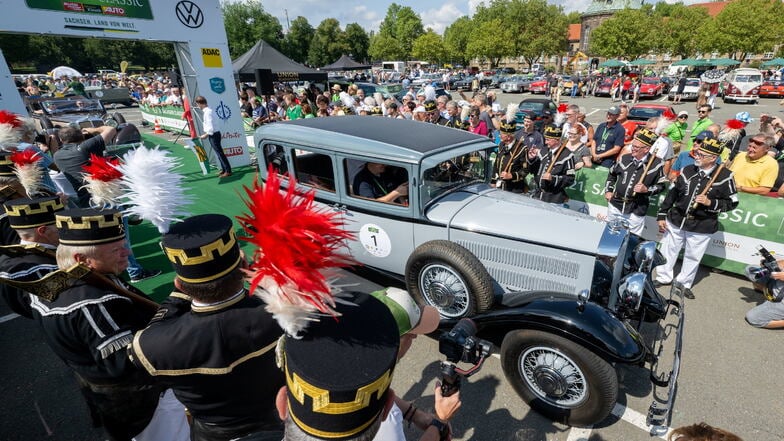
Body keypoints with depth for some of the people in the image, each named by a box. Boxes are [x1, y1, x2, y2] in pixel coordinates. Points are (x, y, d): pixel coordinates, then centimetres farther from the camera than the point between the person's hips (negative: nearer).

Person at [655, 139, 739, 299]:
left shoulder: (725, 176, -9)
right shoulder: (688, 170, 0)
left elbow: (732, 202, -3)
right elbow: (672, 193, 6)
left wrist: (710, 202, -21)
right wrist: (661, 215, 4)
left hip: (701, 227, -3)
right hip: (676, 220, 3)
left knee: (693, 257, 11)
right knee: (667, 250, 12)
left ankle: (683, 283, 29)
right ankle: (663, 277, 29)